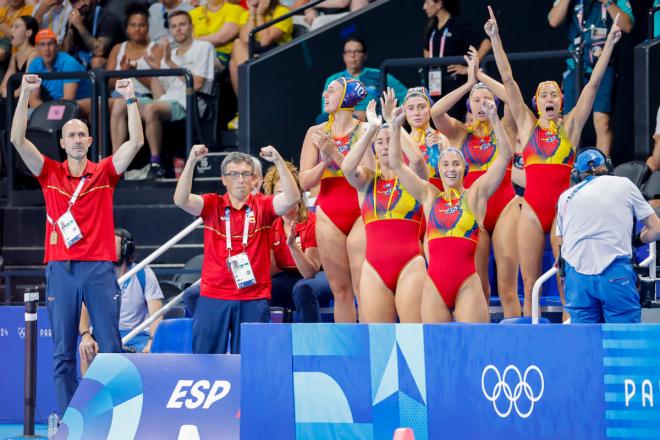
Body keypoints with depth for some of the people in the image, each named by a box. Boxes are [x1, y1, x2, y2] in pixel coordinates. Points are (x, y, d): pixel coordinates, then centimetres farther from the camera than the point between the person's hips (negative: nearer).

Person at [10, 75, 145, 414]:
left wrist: (130, 100, -10)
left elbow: (136, 142, -3)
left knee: (111, 348, -2)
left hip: (99, 268, -1)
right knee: (63, 353, 1)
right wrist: (25, 95, -8)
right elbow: (18, 139, -1)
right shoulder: (50, 174, 8)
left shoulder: (104, 172, 7)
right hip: (61, 269, 1)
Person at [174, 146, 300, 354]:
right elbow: (181, 200, -9)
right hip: (213, 296, 0)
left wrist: (278, 161, -19)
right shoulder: (212, 206, 5)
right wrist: (191, 162, -18)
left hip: (254, 299, 0)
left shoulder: (262, 206, 5)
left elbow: (292, 198, -11)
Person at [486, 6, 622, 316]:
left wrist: (610, 42, -1)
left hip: (563, 207, -1)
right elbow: (508, 79, 6)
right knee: (529, 286, 0)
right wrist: (495, 38, 1)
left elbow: (594, 83, 4)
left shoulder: (570, 125, 8)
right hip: (532, 209, 1)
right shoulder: (527, 125, 10)